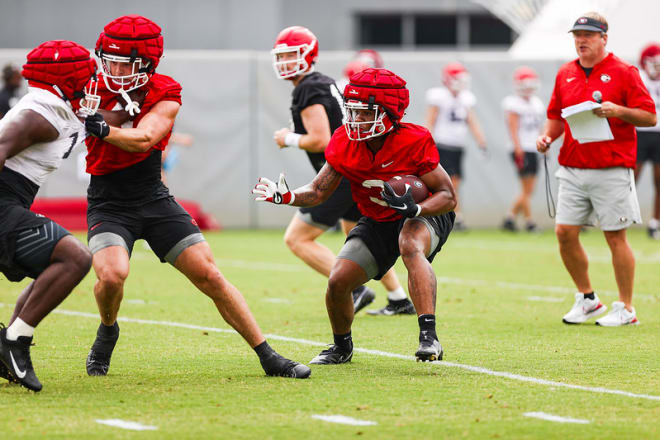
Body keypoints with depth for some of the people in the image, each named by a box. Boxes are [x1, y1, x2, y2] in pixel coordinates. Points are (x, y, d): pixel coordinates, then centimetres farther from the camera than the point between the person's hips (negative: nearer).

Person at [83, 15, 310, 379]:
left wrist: (104, 129, -43)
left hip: (154, 200, 1)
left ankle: (268, 357, 4)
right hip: (109, 206, -1)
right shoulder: (95, 92, -4)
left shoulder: (165, 94, -8)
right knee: (112, 275, -28)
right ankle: (107, 331, 6)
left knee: (211, 278, -3)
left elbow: (143, 139, -25)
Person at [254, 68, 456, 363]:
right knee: (338, 282, -8)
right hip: (378, 223, 5)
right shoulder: (345, 144, -14)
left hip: (423, 216, -5)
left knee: (411, 247, -38)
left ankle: (429, 337, -44)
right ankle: (342, 347, 23)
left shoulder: (414, 143, -26)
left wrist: (414, 207, -40)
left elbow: (448, 196, -21)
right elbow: (318, 191, -5)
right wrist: (287, 197, -25)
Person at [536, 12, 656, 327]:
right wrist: (548, 136, 2)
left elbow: (649, 117, -6)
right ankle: (587, 300, 17)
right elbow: (556, 115, 21)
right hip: (572, 169, 5)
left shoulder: (623, 73, -3)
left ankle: (626, 309, 5)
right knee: (565, 232, 1)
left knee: (615, 237, -3)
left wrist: (618, 111, -21)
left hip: (611, 170, -5)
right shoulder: (565, 74, 13)